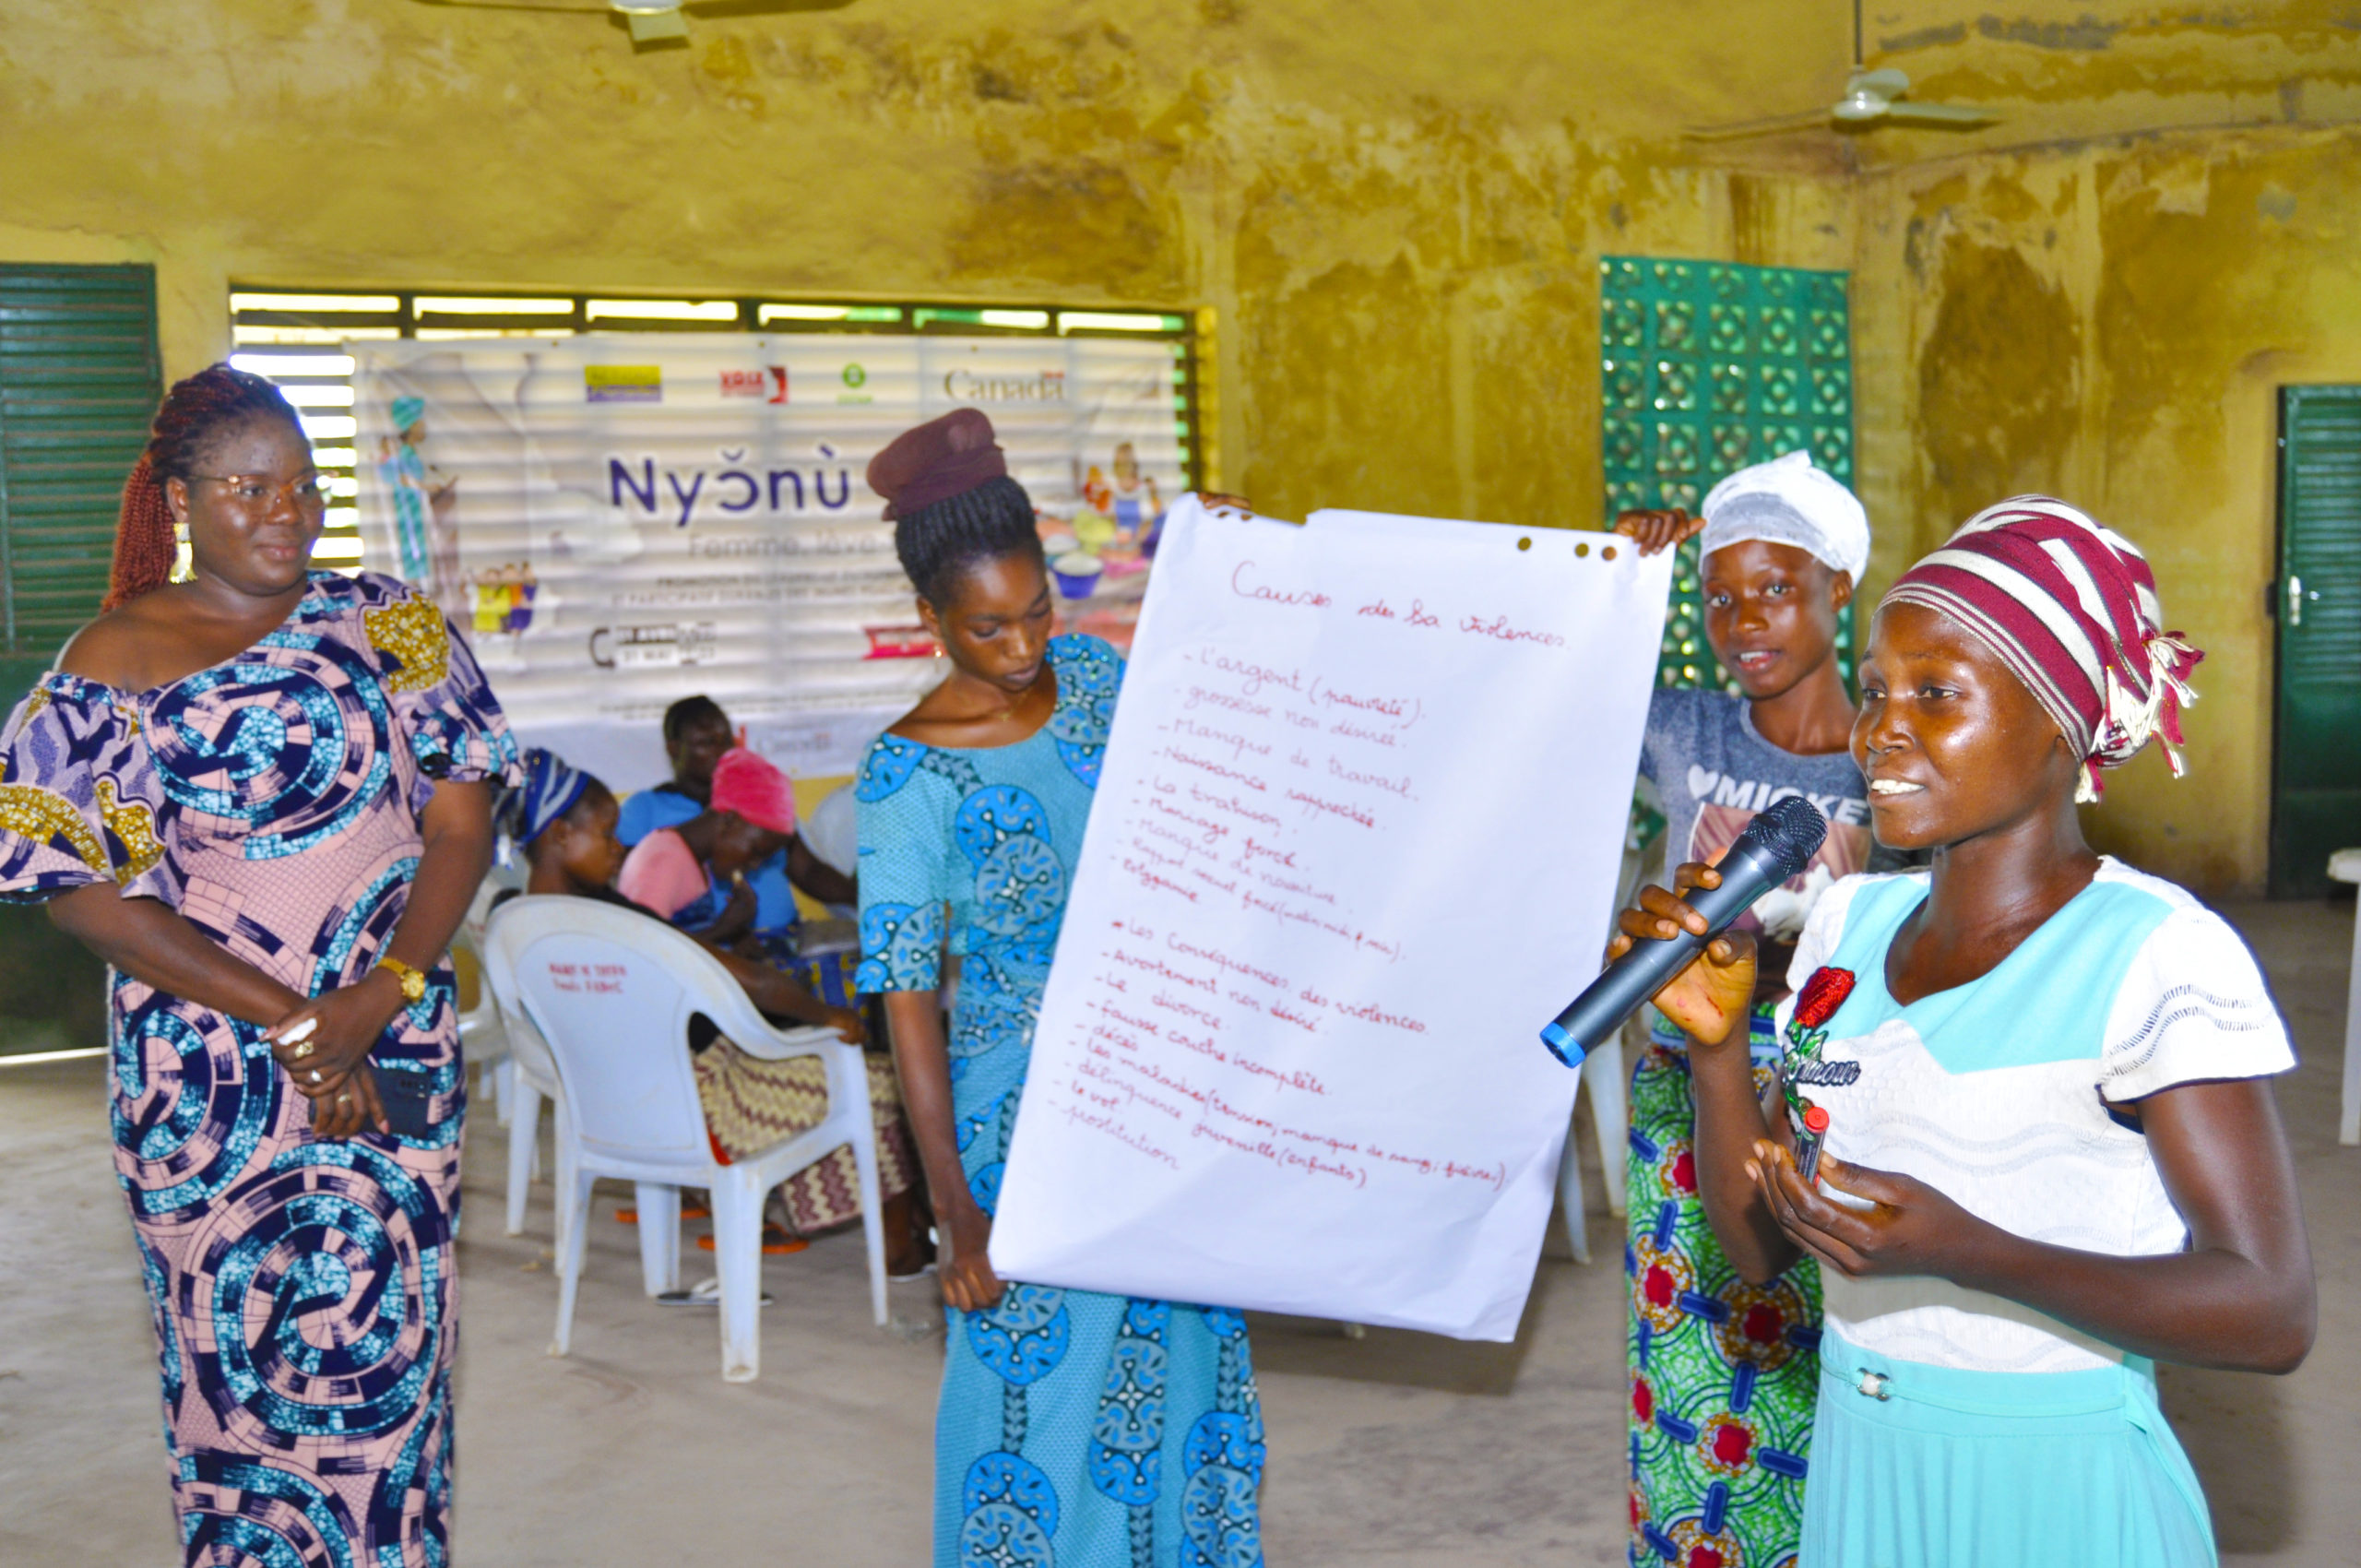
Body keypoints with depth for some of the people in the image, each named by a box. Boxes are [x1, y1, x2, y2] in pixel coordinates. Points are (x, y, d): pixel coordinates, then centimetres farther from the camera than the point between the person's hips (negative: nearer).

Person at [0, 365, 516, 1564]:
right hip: (208, 1082, -2)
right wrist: (290, 1024, -14)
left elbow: (462, 820, 0)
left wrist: (377, 999, -14)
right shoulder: (115, 664, -5)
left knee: (388, 1350, 7)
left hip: (396, 1062, 2)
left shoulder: (388, 624, 3)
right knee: (238, 1365, 8)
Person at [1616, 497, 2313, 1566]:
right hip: (1857, 1476, 6)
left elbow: (2271, 1316, -19)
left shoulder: (2158, 955, -16)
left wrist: (1968, 1253, -29)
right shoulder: (1851, 923, 2)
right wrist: (1716, 1038, -12)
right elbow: (1760, 1249, 4)